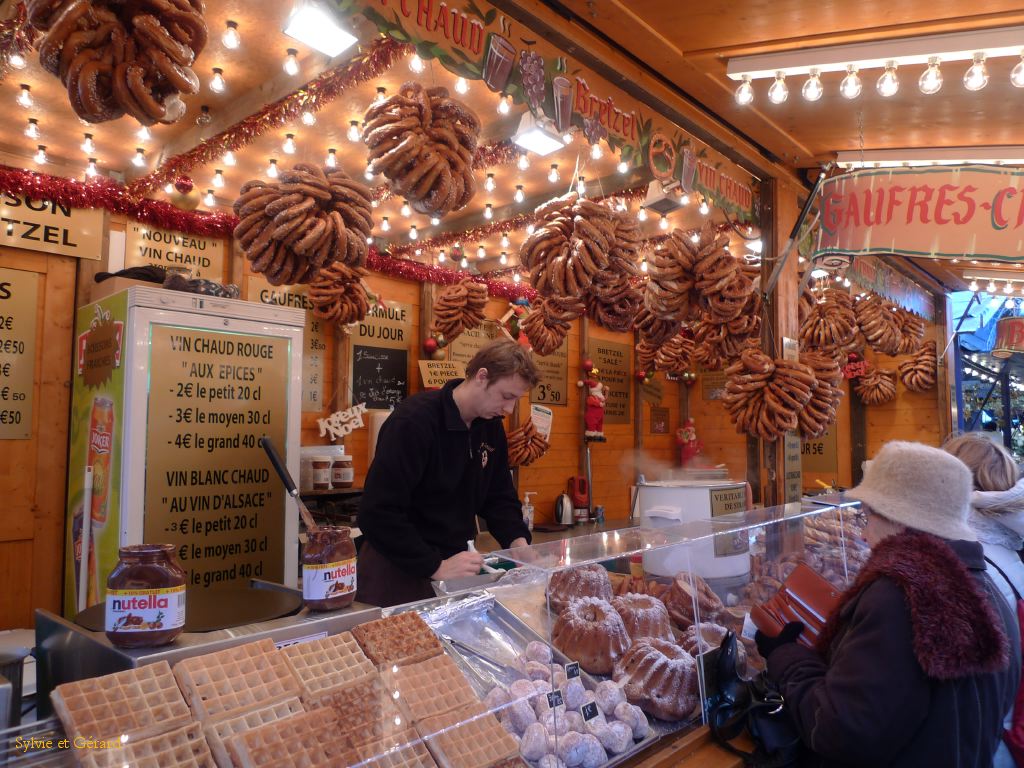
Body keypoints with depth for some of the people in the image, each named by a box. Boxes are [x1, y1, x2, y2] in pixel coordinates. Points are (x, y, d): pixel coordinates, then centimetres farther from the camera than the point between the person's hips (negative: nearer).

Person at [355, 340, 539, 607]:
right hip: (398, 569, -6)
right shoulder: (414, 421, -22)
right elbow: (377, 512, -26)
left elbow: (499, 495, 11)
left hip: (457, 565, 7)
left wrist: (517, 540, -6)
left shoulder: (491, 427, 2)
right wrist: (435, 567, -26)